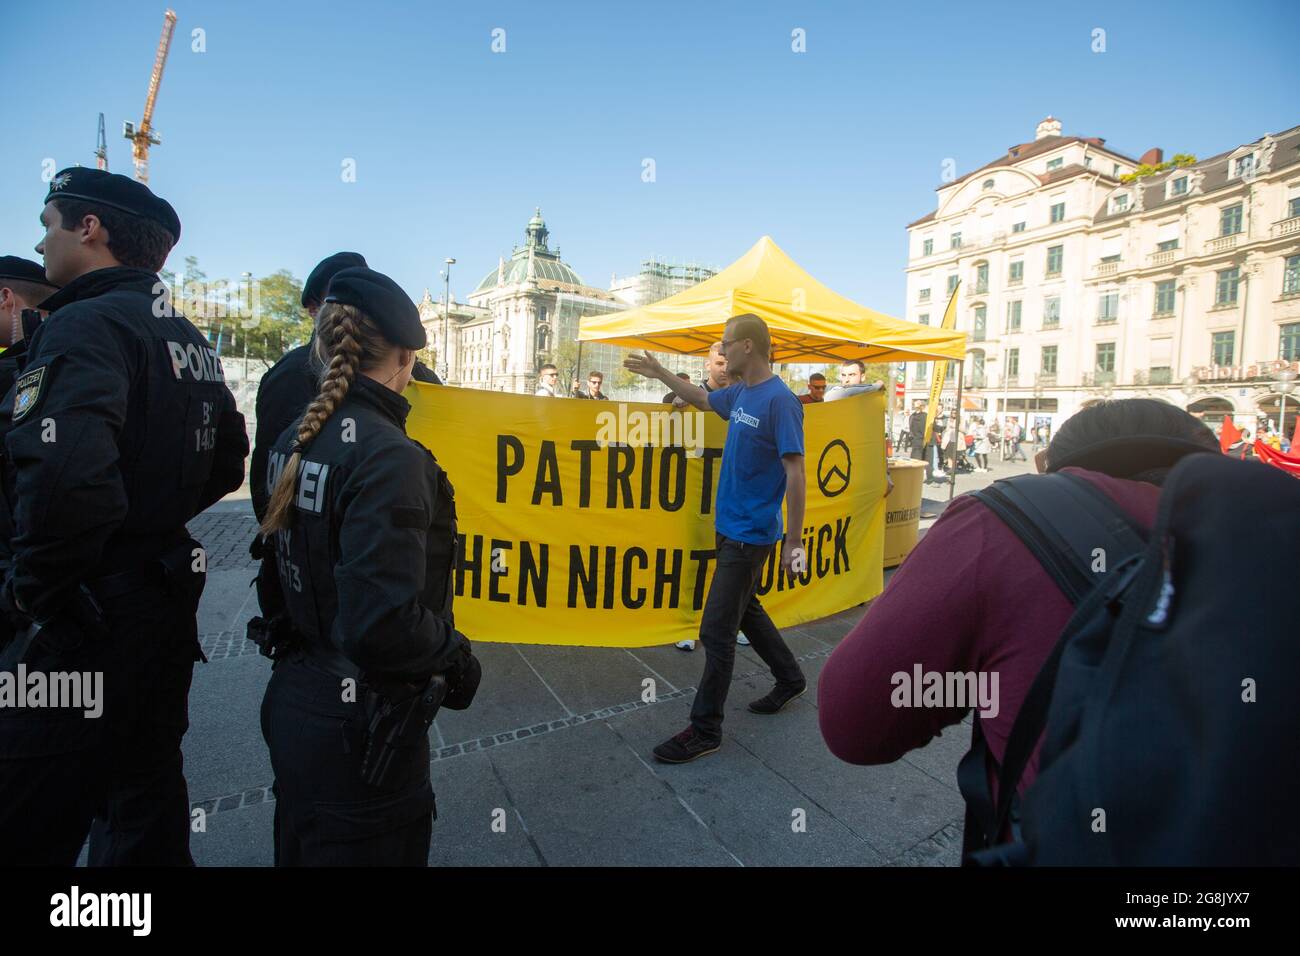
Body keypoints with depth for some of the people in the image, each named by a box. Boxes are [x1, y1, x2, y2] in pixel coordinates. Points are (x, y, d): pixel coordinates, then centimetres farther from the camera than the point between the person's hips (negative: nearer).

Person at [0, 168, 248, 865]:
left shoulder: (86, 324, -16)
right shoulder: (188, 339, 11)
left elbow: (65, 481, -31)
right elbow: (226, 465, 19)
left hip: (82, 625, -9)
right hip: (166, 602, 9)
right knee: (146, 807, 22)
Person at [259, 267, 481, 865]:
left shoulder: (295, 441, 0)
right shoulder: (388, 456, -25)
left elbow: (289, 566, 10)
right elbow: (381, 624, -30)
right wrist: (456, 656, -15)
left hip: (291, 701, 8)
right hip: (357, 726, -8)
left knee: (300, 847, 28)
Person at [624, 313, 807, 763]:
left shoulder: (780, 400, -18)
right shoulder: (740, 393, 7)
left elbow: (795, 472, -19)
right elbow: (703, 399, 27)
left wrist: (794, 540, -18)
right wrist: (660, 374, 22)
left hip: (750, 534, -9)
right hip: (730, 525, 9)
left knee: (716, 630, -4)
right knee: (745, 609, 22)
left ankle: (705, 729, 11)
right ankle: (790, 679, 43)